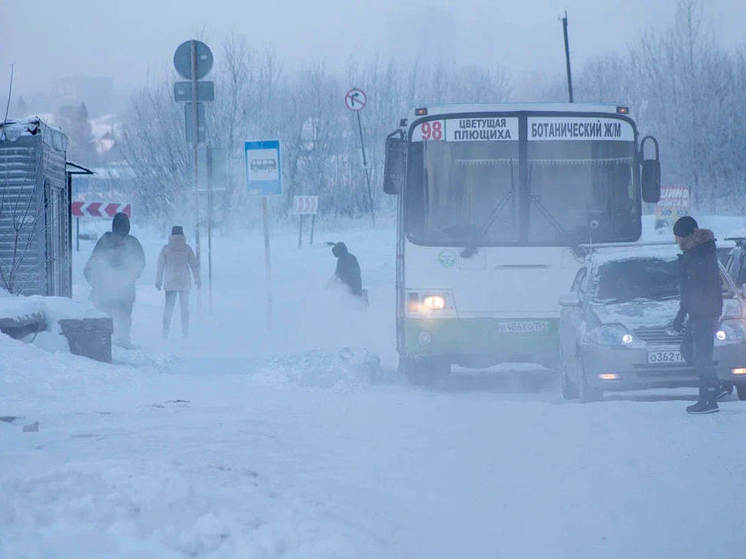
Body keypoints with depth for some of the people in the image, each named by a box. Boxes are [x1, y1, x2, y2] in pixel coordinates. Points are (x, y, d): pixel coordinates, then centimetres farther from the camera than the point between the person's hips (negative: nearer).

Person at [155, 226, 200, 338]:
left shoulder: (166, 249, -3)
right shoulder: (187, 248, -3)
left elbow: (160, 265, -2)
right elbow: (194, 264, 0)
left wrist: (158, 281, 4)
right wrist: (197, 279, 9)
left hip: (170, 282, 0)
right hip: (184, 282, 0)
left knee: (168, 307, 8)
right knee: (184, 307, 10)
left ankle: (165, 332, 2)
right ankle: (185, 332, 7)